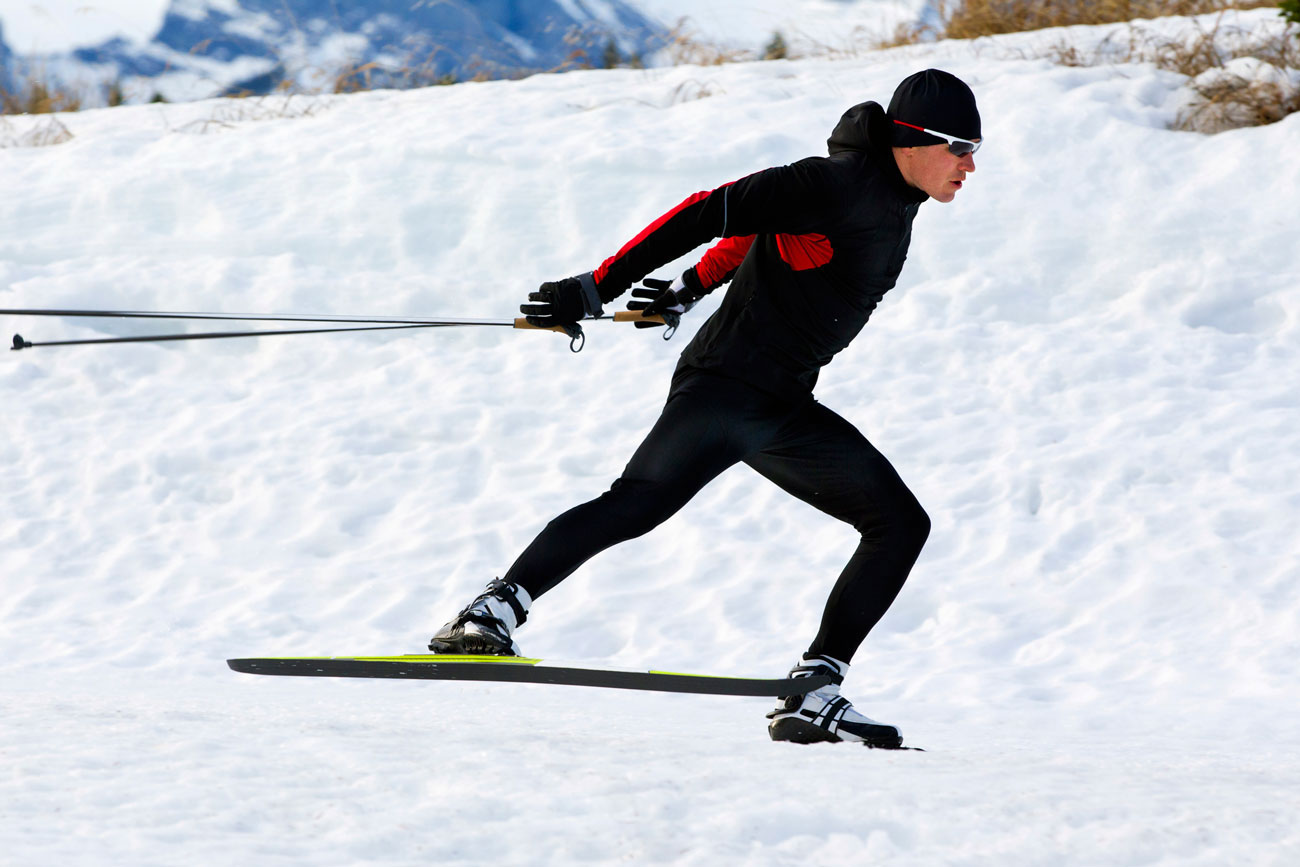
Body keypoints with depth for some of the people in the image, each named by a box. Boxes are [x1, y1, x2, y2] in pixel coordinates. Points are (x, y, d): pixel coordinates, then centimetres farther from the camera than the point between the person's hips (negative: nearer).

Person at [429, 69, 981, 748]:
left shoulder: (896, 204, 16)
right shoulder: (841, 184, -13)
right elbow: (715, 211, -17)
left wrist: (691, 289, 35)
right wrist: (598, 289, -19)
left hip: (786, 411, 9)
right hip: (729, 382, -9)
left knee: (901, 524, 3)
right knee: (642, 501, -30)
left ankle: (813, 693, -3)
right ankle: (493, 614, -31)